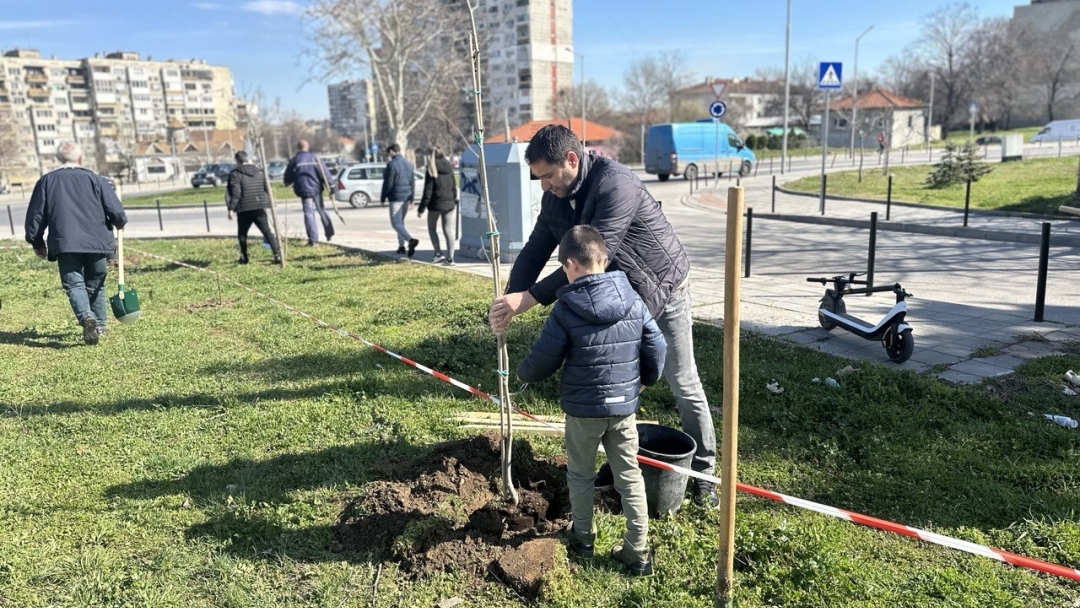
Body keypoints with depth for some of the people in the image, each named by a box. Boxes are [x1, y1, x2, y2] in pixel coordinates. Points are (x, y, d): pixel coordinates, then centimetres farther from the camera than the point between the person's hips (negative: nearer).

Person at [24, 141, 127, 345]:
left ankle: (87, 317, -29)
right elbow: (117, 212, -2)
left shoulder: (46, 181, 11)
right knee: (95, 285, 16)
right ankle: (99, 326, 19)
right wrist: (120, 223, 21)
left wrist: (37, 243, 23)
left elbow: (35, 215, 12)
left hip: (65, 244, -1)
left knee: (74, 284, -2)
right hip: (97, 242, 1)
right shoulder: (95, 179, 6)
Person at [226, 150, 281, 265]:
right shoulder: (259, 172, 11)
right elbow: (267, 189, 13)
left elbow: (235, 193, -12)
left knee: (242, 234, 14)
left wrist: (231, 208, -9)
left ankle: (244, 257, 21)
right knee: (267, 232, -2)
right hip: (259, 208, 4)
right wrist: (266, 203, 23)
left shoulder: (235, 174, -5)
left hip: (244, 209, -3)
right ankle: (277, 254, -16)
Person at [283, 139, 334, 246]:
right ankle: (329, 234, 22)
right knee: (322, 210, 17)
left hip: (304, 190, -2)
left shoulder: (294, 161, 0)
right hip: (316, 189, 2)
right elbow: (324, 173, -4)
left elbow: (287, 179, 6)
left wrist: (288, 183, 28)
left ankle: (313, 238, -14)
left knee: (309, 213, -3)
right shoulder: (315, 158, 2)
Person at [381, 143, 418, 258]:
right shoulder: (408, 164, 11)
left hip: (396, 197, -8)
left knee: (396, 223, -7)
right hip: (407, 197, 8)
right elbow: (412, 183, 12)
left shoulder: (391, 164, -12)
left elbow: (388, 183, -13)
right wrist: (412, 199, 17)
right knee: (401, 221, 19)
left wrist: (383, 198, -3)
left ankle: (410, 240, -29)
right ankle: (401, 246, 21)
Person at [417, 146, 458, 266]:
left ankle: (438, 253, 6)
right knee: (447, 230, 7)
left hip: (436, 204, -4)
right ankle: (450, 258, 2)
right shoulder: (449, 169, 6)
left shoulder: (431, 171, -10)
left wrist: (421, 209, -9)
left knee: (432, 228, 15)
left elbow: (427, 192, -13)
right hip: (449, 204, 4)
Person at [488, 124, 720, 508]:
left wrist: (530, 297, -41)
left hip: (661, 288, -7)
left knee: (684, 385, 3)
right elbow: (536, 249, -5)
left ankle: (704, 472, 19)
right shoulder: (555, 197, -6)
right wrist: (510, 300, -21)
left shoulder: (615, 184, -32)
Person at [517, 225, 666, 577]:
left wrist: (523, 373, 11)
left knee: (581, 473, 18)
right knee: (629, 475, 12)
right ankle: (638, 552, 16)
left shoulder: (566, 309, -15)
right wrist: (646, 379, 21)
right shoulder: (633, 302, -3)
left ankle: (583, 538, 34)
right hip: (624, 406, 3)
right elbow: (657, 348, 3)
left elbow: (542, 361, -10)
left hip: (583, 408, -3)